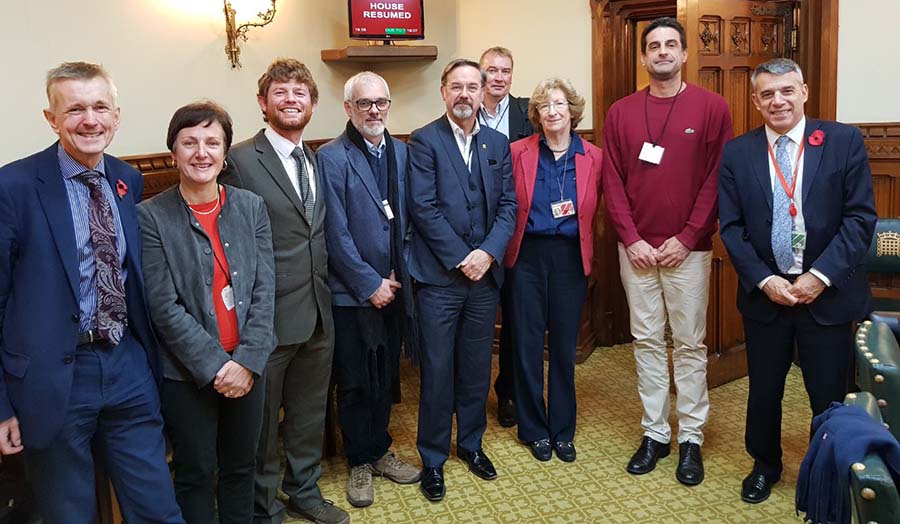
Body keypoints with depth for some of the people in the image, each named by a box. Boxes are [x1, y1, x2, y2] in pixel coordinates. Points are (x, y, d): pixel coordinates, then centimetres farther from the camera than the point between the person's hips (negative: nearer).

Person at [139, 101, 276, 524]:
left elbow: (264, 289, -2)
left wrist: (247, 361, -11)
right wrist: (215, 366, -15)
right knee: (196, 476, 13)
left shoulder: (251, 207, 1)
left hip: (246, 367, 3)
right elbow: (164, 307, -12)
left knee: (241, 468, 18)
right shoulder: (151, 216, -9)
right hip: (186, 374, -3)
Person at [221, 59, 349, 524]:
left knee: (310, 414, 20)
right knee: (263, 421, 11)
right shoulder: (240, 161, -10)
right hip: (270, 316, -6)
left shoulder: (319, 161, 10)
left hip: (319, 311, 6)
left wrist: (325, 294, 7)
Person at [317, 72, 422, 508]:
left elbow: (407, 219, 9)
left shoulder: (401, 151, 7)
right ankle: (359, 462, 28)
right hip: (351, 292, -5)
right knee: (354, 383, 9)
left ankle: (379, 450, 35)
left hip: (392, 288, 5)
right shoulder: (331, 157, -10)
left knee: (385, 377, 16)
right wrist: (370, 284, -13)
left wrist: (398, 275, 0)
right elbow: (336, 233, -14)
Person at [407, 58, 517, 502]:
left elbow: (508, 205, 6)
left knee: (477, 366, 14)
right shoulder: (424, 141, -3)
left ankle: (471, 443, 33)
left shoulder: (498, 143, 11)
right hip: (439, 276, -4)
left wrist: (488, 253, -9)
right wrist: (460, 258, -13)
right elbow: (423, 208, -11)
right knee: (437, 370, 4)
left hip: (485, 272, 4)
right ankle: (433, 458, 20)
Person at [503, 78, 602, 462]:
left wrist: (573, 215, -8)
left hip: (570, 257, 1)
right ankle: (534, 428, 21)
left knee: (565, 345, 9)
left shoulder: (593, 157, 2)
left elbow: (593, 210, 9)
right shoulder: (518, 152, 0)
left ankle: (562, 430, 24)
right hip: (527, 255, -1)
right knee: (527, 344, 4)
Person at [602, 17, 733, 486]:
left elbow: (717, 179, -3)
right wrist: (631, 239, -6)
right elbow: (612, 181, 3)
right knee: (646, 340, 8)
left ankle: (691, 439, 16)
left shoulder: (712, 107, 1)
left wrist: (686, 239, -10)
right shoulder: (621, 112, 7)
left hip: (688, 248, -2)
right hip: (636, 248, 2)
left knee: (690, 343, 4)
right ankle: (654, 433, 19)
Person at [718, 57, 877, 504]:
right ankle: (765, 465, 37)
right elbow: (731, 227, 0)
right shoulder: (737, 153, 2)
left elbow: (861, 217, -6)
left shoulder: (845, 141, -2)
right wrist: (764, 280, -11)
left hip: (828, 293, -1)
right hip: (764, 293, 2)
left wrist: (820, 276, -14)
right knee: (764, 389, 15)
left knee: (829, 395, 9)